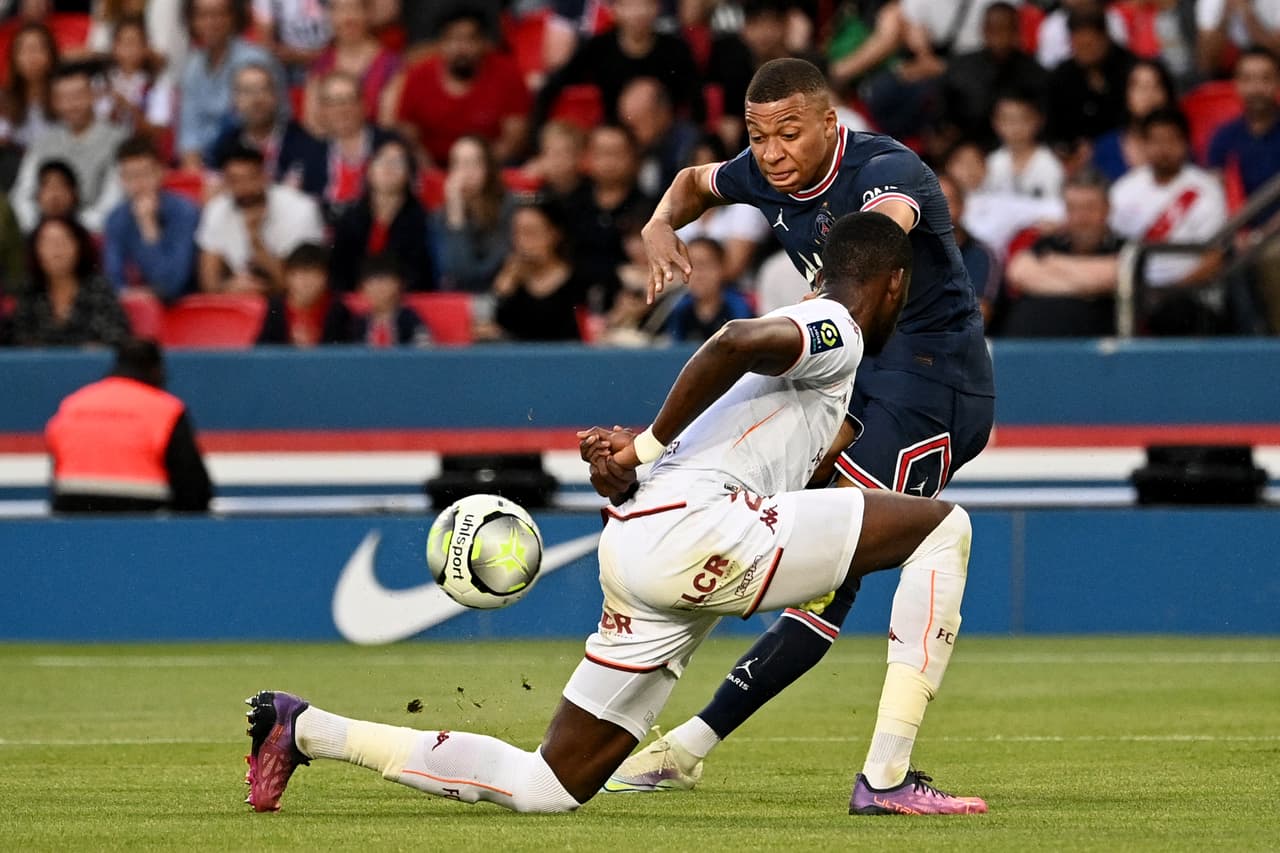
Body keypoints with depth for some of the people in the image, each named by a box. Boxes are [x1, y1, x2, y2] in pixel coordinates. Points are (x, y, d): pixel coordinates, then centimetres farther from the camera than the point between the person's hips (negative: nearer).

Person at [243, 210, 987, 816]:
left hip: (637, 544, 9)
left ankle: (308, 732, 13)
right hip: (691, 525, -9)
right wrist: (651, 446, -14)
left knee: (548, 788, 9)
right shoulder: (838, 332, 1)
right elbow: (739, 341, -20)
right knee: (942, 527, -8)